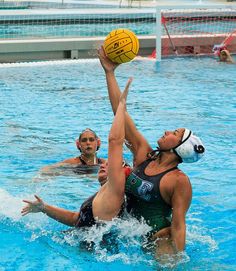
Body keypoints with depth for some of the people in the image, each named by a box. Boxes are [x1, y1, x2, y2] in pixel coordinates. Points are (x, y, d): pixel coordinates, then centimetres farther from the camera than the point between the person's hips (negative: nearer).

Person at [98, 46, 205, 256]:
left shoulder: (180, 181, -15)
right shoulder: (143, 154, 3)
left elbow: (178, 226, -18)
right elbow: (121, 114, 3)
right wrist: (110, 72, 3)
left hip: (159, 242, -7)